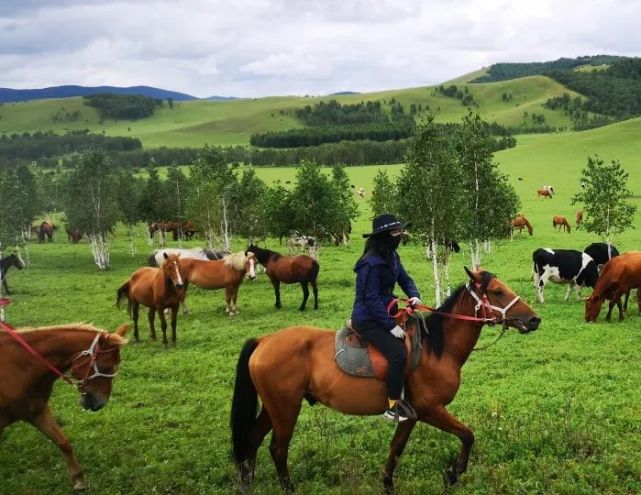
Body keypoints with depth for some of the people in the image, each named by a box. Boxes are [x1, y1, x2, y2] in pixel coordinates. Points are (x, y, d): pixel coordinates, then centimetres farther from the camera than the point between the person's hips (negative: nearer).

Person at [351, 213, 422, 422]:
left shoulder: (392, 256, 5)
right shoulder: (372, 263, -23)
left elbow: (405, 279, 15)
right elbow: (371, 299, -24)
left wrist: (414, 295, -7)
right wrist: (391, 326, -22)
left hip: (385, 313, 10)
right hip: (368, 321, -10)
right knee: (397, 353, -24)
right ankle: (392, 408, -10)